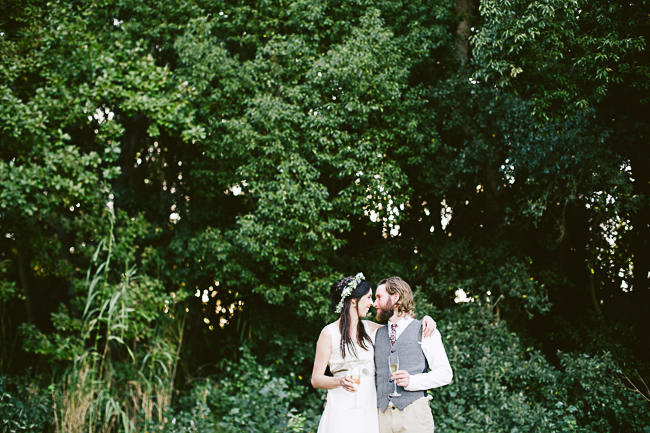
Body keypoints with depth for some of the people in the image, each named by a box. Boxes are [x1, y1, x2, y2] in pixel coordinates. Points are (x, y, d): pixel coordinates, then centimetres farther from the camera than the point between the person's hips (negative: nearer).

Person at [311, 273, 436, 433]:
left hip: (369, 411, 5)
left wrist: (424, 319, 0)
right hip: (342, 413, -5)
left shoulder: (368, 328, 10)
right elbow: (316, 379, -4)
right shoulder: (329, 333, -5)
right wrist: (340, 381, -22)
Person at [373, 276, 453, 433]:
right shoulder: (377, 334, 17)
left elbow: (445, 374, -3)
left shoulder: (425, 332, 3)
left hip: (414, 414, -3)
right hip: (382, 415, 4)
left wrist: (412, 381, -15)